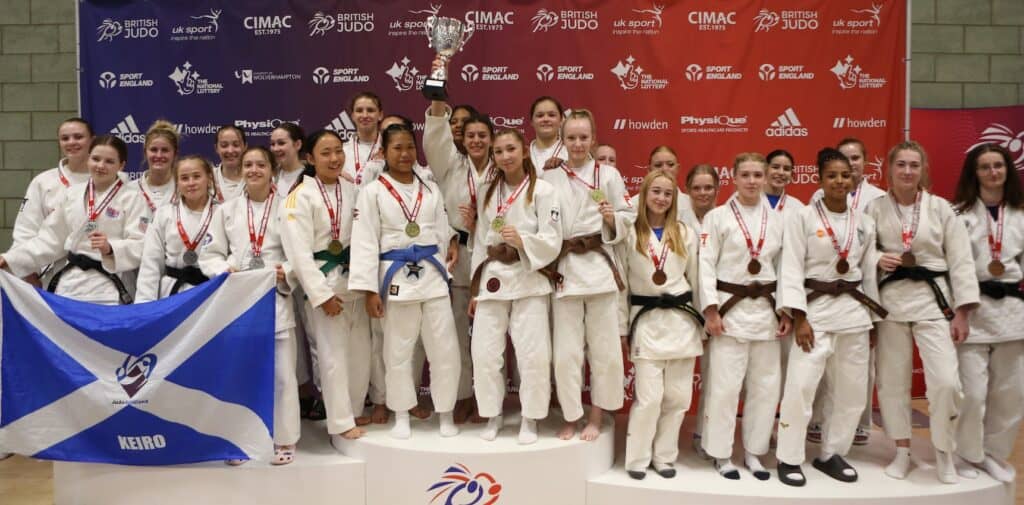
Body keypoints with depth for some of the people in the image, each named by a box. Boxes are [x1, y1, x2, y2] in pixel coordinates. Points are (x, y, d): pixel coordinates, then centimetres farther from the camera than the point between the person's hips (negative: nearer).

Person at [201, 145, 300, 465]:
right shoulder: (226, 210, 9)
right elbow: (210, 255, 9)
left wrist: (287, 272, -17)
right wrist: (226, 271, -11)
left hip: (275, 297, -2)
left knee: (281, 373, 0)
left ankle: (284, 440, 15)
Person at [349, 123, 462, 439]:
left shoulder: (431, 190, 11)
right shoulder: (373, 192, -1)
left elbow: (443, 234, 12)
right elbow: (365, 242, -5)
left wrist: (446, 277, 7)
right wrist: (369, 289, -10)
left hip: (432, 275, 3)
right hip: (396, 277, -3)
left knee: (445, 349, 4)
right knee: (398, 352, 8)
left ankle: (446, 414, 22)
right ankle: (401, 416, 25)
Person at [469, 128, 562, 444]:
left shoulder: (543, 191, -2)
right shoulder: (488, 193, 12)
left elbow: (552, 242, -6)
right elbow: (479, 243, 13)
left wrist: (522, 241, -24)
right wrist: (474, 288, 11)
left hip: (528, 281, -4)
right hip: (492, 279, 4)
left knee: (533, 355, -4)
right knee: (484, 353, 3)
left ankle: (529, 419, 15)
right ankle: (492, 416, 21)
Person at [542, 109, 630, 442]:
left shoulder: (609, 174, 4)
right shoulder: (549, 178, 8)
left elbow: (627, 218, 6)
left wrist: (611, 218, -13)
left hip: (599, 265, -1)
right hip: (564, 268, 1)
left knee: (603, 347, 4)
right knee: (566, 349, 3)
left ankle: (596, 417, 21)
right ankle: (570, 417, 20)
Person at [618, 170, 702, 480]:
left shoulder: (685, 233, 8)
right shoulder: (629, 234, 0)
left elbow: (696, 279, 10)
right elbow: (621, 284, 2)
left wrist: (704, 322, 8)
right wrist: (621, 328, 1)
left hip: (682, 321, 3)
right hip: (646, 322, -3)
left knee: (678, 397, 7)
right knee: (649, 397, -4)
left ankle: (664, 456, 23)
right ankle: (637, 459, 13)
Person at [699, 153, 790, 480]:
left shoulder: (777, 219, 10)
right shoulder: (718, 217, -1)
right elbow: (706, 264, -5)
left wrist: (787, 311, 5)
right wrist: (710, 310, -12)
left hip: (766, 309, 4)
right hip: (730, 309, -4)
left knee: (765, 385, 9)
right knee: (725, 385, -3)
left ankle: (754, 452, 24)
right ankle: (721, 454, 13)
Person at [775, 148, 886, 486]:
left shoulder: (864, 223, 9)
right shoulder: (802, 217, -4)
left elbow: (869, 273, 14)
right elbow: (791, 269, -9)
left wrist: (875, 320, 12)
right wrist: (799, 317, -15)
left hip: (855, 311, 5)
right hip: (815, 309, -5)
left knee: (852, 391, 9)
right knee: (800, 387, -10)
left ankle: (831, 454, 24)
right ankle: (789, 459, 5)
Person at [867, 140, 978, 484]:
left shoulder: (940, 207, 1)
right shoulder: (875, 208, 2)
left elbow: (960, 260, 0)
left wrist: (961, 312, -6)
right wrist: (877, 259, -15)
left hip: (934, 298, -1)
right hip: (891, 299, 1)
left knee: (946, 381, -10)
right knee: (892, 382, 6)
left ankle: (944, 452, 14)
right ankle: (902, 451, 25)